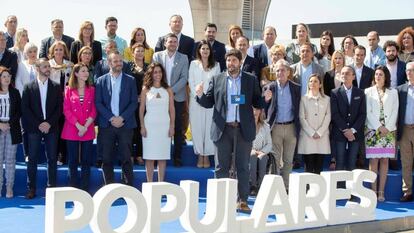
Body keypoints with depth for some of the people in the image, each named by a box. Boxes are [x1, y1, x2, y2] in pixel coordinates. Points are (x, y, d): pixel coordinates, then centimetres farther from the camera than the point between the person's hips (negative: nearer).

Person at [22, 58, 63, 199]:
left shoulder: (56, 87, 7)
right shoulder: (29, 87, 4)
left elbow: (59, 107, 3)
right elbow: (25, 109, -1)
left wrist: (49, 123, -9)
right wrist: (38, 124, -9)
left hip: (51, 127, 1)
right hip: (34, 128, -1)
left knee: (52, 159, 2)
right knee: (32, 159, 1)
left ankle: (52, 188, 9)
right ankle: (31, 188, 6)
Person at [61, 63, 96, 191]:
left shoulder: (92, 90, 8)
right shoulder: (68, 90, 3)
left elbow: (94, 110, 3)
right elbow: (66, 110, -4)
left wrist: (86, 126, -11)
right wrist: (78, 126, -13)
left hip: (88, 130, 1)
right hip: (72, 130, -1)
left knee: (86, 161, 3)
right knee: (73, 161, 2)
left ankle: (85, 189, 9)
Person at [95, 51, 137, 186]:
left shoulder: (130, 80, 7)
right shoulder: (101, 81, 7)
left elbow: (134, 102, 1)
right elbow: (98, 103, 1)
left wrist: (122, 118, -10)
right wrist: (111, 118, -9)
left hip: (125, 124, -1)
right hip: (106, 125, 1)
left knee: (126, 158, -1)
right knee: (107, 159, 2)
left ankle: (129, 187, 4)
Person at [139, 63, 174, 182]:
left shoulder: (168, 90, 7)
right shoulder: (145, 90, 4)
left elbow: (172, 109, 7)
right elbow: (141, 109, 4)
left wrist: (172, 126, 0)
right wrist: (142, 126, -3)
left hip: (164, 125, 1)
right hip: (150, 125, -1)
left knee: (163, 156, 3)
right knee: (149, 156, 0)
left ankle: (161, 183, 10)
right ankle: (149, 183, 7)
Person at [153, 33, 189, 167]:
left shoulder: (183, 58, 6)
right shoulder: (157, 56, 7)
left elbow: (184, 78, -1)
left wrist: (172, 90, -12)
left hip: (177, 97, 0)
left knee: (178, 128, 1)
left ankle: (177, 157, 7)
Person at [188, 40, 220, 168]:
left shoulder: (216, 65, 10)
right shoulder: (194, 64, 9)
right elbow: (191, 82, 3)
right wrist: (198, 96, -7)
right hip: (196, 100, 0)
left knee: (209, 128, -2)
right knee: (197, 127, -2)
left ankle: (207, 156, 3)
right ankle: (200, 155, 4)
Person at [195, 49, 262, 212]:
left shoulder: (251, 80, 8)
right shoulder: (216, 80, 8)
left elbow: (257, 103, 7)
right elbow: (208, 103, 7)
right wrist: (200, 95, -13)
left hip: (244, 129, 0)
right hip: (223, 129, 0)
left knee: (243, 167, 5)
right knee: (221, 167, 4)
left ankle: (243, 201, 12)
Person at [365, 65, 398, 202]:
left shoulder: (393, 93, 11)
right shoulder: (368, 92, 7)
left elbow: (394, 112, 5)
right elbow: (368, 112, 0)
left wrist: (387, 128, -8)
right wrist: (379, 127, -9)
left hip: (388, 131, 1)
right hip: (373, 130, -1)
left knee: (384, 160, 0)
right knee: (373, 161, -4)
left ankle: (381, 192, 2)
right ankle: (373, 191, -2)